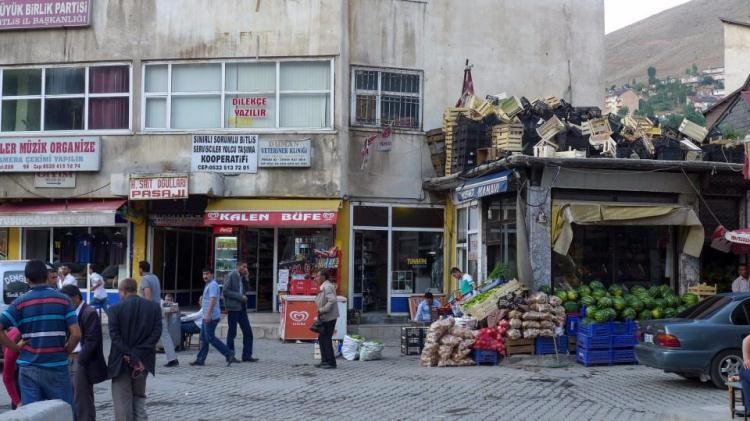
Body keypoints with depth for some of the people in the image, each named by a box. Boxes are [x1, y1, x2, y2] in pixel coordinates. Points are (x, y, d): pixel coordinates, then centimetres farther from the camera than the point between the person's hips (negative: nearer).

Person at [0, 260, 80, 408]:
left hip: (29, 368, 1)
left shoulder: (21, 302, -1)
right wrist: (65, 352, 5)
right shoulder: (62, 299, -2)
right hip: (57, 367, -1)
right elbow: (76, 334, -9)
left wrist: (15, 348, 1)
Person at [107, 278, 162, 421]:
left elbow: (114, 336, -15)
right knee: (139, 399, 17)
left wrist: (130, 356, -12)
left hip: (122, 361, -3)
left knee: (122, 402, 3)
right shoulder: (154, 307, 1)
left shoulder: (115, 309, -7)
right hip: (143, 360, 4)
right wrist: (138, 354, -11)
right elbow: (156, 332, -7)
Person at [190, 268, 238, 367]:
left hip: (211, 317, -11)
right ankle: (200, 359, 13)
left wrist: (208, 315, -28)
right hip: (207, 317, 11)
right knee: (203, 338, 10)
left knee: (210, 338, -10)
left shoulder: (212, 285, -14)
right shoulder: (209, 285, 20)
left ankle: (229, 354, -8)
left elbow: (213, 300, -23)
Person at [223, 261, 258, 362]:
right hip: (233, 307, -8)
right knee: (232, 332, 1)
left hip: (242, 307, 8)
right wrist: (240, 296, -18)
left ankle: (247, 355, 9)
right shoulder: (231, 275, -10)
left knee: (248, 331, 4)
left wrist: (246, 278, 1)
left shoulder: (242, 277, 13)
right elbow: (226, 291, -15)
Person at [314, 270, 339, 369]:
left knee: (327, 339, -6)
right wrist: (320, 311, 10)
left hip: (329, 318, -11)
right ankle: (324, 361, 20)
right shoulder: (324, 287, 16)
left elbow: (332, 300, -26)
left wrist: (322, 310, -23)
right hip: (325, 318, 11)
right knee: (321, 338, 14)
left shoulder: (327, 287, -16)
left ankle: (331, 362, 0)